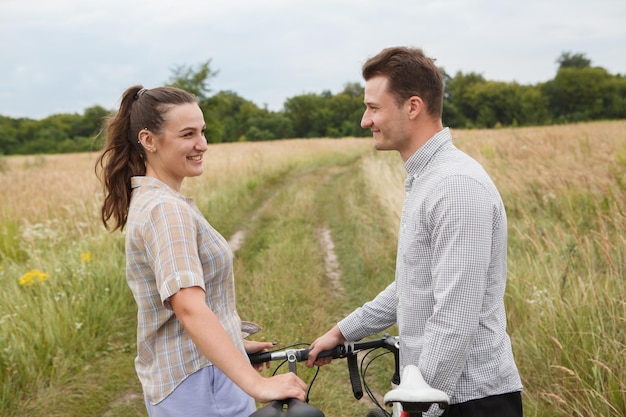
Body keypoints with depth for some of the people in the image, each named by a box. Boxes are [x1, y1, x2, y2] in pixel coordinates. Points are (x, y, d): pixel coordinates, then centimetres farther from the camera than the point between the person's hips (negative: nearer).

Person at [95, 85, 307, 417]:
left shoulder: (148, 200, 9)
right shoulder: (166, 209, -21)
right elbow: (190, 309, -33)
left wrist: (237, 344, 21)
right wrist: (257, 384, -39)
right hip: (201, 387, -9)